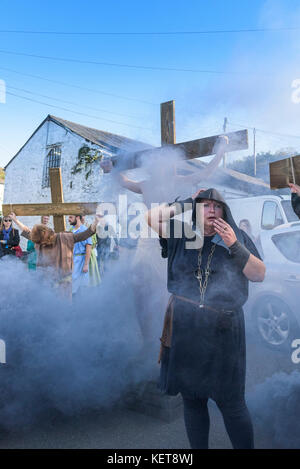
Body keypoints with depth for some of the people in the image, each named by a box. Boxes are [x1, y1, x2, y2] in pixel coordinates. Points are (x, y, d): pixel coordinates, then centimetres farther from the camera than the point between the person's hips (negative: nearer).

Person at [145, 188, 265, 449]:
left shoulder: (237, 236, 3)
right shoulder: (182, 235, 6)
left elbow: (259, 275, -2)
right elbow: (152, 218, 5)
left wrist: (234, 245, -13)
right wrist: (185, 204, -4)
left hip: (223, 331, -2)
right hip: (185, 331, 2)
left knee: (231, 403, 4)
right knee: (192, 399, 14)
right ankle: (198, 447, 33)